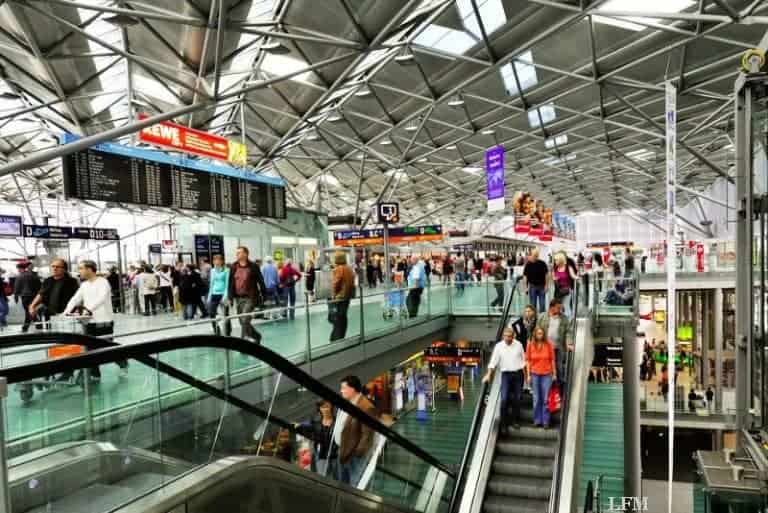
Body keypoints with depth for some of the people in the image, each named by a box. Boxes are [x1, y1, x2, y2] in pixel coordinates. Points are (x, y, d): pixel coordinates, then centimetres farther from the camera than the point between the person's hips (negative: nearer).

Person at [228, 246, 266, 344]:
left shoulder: (253, 266, -6)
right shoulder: (234, 267, 5)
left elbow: (261, 282, -2)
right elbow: (231, 283, 7)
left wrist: (264, 296, -2)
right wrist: (230, 297, 1)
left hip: (250, 298, -5)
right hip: (238, 298, 5)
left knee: (245, 321, -16)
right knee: (242, 322, 12)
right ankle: (257, 336, 33)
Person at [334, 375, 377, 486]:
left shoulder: (366, 407, -25)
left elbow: (367, 435, -23)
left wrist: (357, 453, -20)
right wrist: (340, 448, 15)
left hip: (354, 454, -9)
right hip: (343, 451, 9)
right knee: (342, 484, 23)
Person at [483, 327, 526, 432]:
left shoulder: (518, 345, 2)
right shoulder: (499, 346, -3)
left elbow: (523, 361, 9)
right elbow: (493, 361, -7)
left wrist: (525, 375, 9)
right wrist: (488, 374, -15)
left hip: (518, 374, 2)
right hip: (506, 374, -2)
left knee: (517, 398, 8)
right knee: (504, 399, -8)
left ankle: (515, 421, 23)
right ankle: (504, 423, 1)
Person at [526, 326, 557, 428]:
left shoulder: (548, 344, -1)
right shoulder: (530, 345, 0)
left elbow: (552, 360, 3)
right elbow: (528, 361, 2)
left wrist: (554, 374, 2)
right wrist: (528, 375, 0)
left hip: (547, 375, -1)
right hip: (535, 374, 1)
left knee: (545, 399, 1)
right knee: (536, 399, 8)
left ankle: (546, 421, 8)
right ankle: (537, 421, 16)